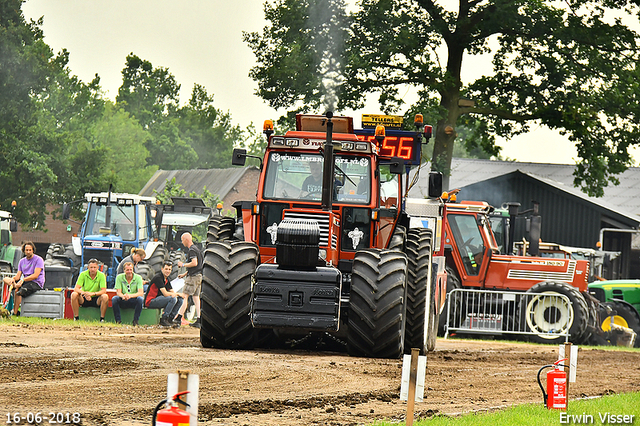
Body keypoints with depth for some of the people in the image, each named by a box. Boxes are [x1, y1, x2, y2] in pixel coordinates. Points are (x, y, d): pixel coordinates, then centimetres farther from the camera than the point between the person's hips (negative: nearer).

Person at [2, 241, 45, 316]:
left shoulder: (38, 260, -5)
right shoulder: (22, 261, 14)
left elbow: (35, 275, -15)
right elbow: (18, 275, 7)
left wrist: (23, 280, -25)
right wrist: (13, 279, -17)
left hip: (36, 283, -7)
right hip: (25, 282, 7)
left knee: (18, 292, -31)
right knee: (5, 279, -8)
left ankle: (15, 312, -25)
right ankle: (16, 285, -35)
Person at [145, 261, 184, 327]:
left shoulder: (166, 279, 13)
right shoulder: (158, 278, -17)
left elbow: (172, 292, 12)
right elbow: (165, 294, -22)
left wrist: (174, 294, -14)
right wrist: (178, 294, -10)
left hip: (158, 300, 9)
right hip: (150, 301, -9)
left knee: (180, 300, 0)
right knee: (173, 299, -27)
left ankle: (170, 319, 1)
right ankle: (163, 319, -19)